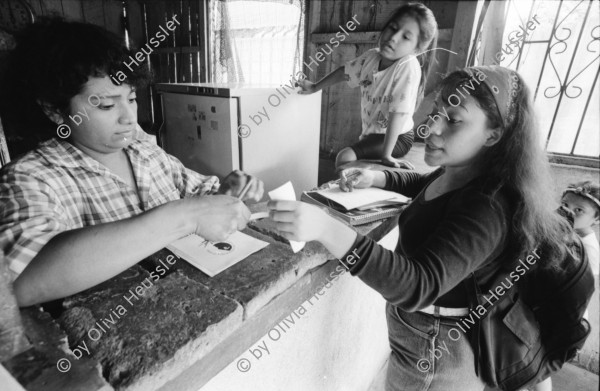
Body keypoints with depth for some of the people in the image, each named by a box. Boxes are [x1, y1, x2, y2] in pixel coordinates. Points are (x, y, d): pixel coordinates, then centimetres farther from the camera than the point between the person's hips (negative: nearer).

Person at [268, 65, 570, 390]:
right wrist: (376, 178, -2)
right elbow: (424, 184, 17)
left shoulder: (486, 211, -33)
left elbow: (417, 286, -43)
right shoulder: (457, 175, -5)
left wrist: (326, 229, -54)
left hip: (433, 354, -8)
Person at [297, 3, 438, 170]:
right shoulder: (372, 56, -5)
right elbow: (344, 71, 11)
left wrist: (386, 154, -32)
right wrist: (314, 87, 16)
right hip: (371, 132, 8)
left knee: (345, 157, -24)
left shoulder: (408, 67, -25)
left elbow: (398, 112, -31)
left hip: (397, 137, -7)